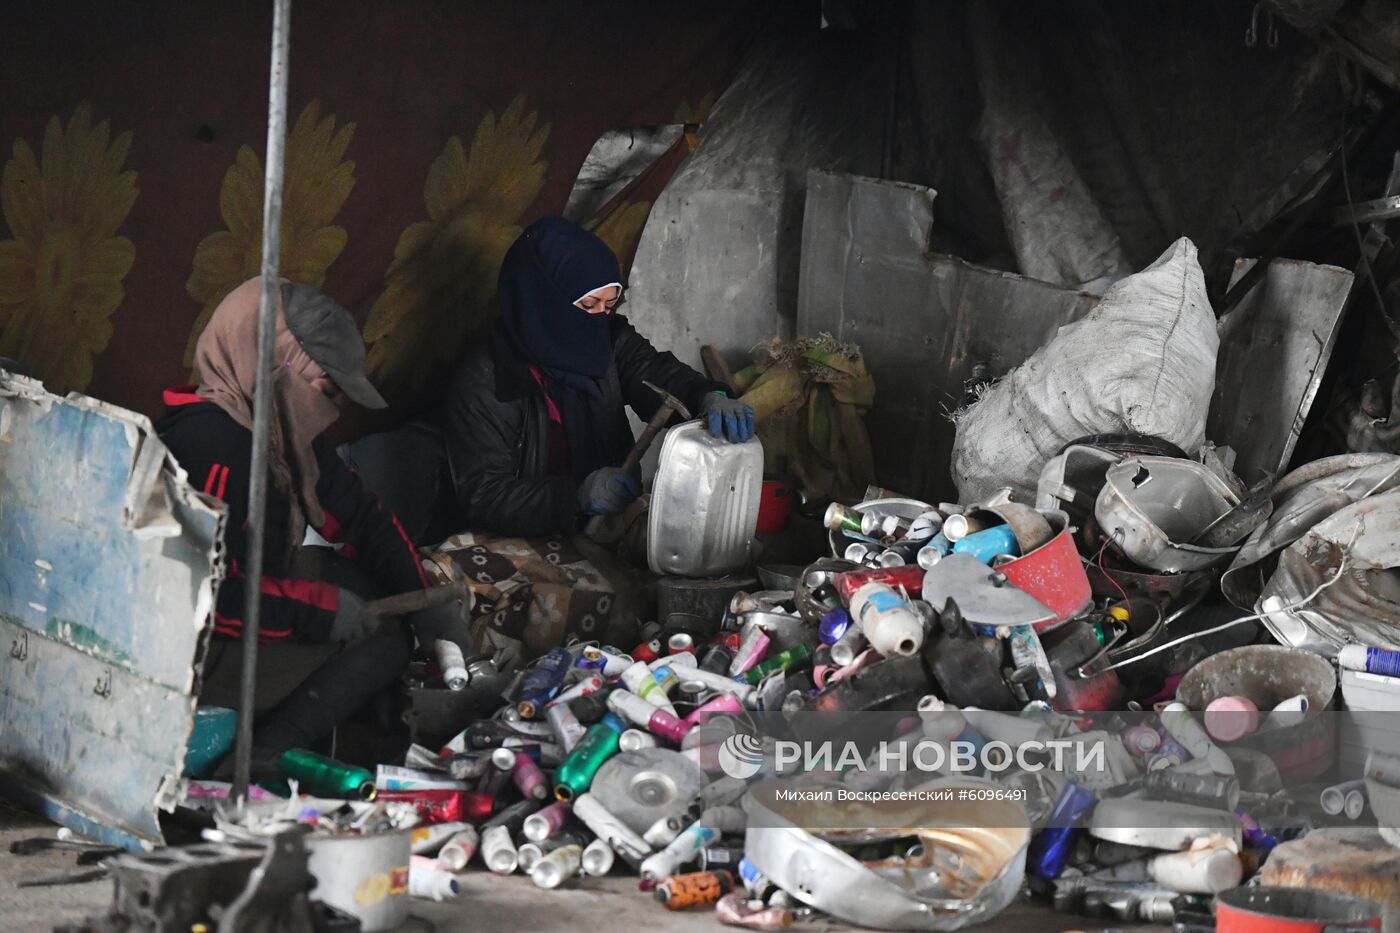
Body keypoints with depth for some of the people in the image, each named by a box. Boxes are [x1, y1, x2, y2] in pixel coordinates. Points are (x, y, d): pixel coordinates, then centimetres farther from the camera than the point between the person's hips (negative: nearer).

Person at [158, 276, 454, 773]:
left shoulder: (288, 434, 7)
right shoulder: (214, 443, -24)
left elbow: (363, 516, 18)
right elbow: (214, 590, -30)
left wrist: (424, 600, 9)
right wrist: (321, 608, -20)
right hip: (192, 652, -10)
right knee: (382, 642, -10)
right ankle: (265, 760, -19)